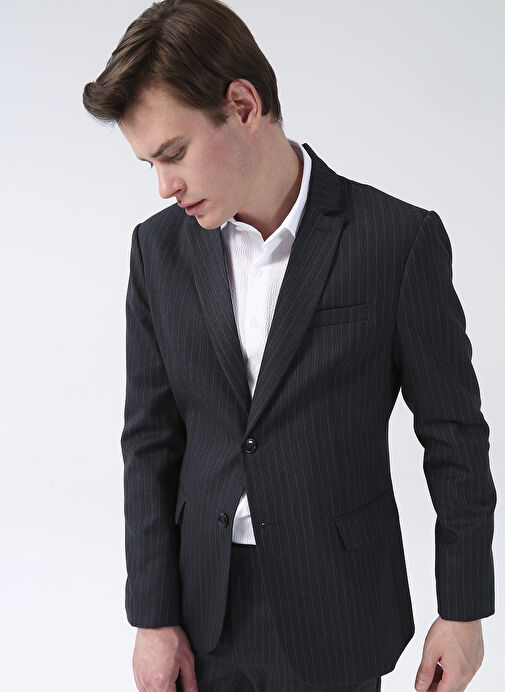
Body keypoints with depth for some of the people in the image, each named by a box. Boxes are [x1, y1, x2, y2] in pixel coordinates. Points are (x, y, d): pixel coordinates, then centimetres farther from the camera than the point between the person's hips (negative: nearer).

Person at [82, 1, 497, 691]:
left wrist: (463, 608, -3)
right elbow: (151, 438, 2)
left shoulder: (398, 238, -12)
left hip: (336, 614, -3)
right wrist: (154, 616, 0)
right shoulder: (159, 248, -1)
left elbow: (453, 431, -6)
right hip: (207, 609, 3)